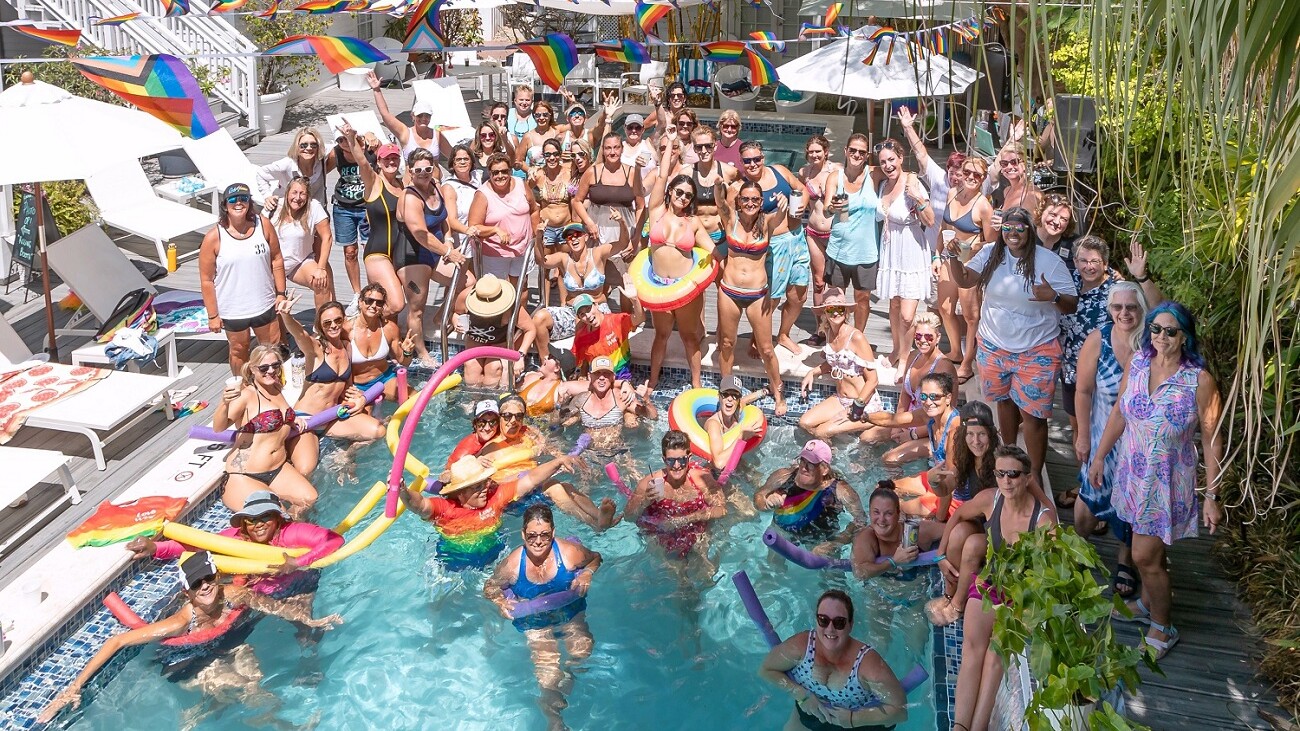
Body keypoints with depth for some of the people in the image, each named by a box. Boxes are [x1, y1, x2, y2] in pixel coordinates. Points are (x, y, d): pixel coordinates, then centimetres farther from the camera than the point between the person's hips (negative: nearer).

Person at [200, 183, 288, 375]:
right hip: (233, 310, -2)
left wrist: (281, 293, 0)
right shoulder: (214, 238, -15)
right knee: (239, 351, 17)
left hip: (265, 305, 2)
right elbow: (206, 280, -11)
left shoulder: (263, 225, -8)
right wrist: (212, 315, -9)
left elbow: (276, 259, 2)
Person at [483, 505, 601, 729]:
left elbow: (595, 557, 4)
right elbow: (490, 586, 1)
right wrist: (501, 602, -18)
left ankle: (567, 673, 2)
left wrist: (587, 574, -16)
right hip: (535, 624, -1)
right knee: (548, 681, -17)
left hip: (572, 615, 1)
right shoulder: (512, 564, -16)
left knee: (583, 651, -28)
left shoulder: (569, 552, -16)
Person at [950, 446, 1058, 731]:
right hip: (989, 580, 2)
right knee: (972, 645, -22)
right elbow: (957, 516, 13)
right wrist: (941, 554, 13)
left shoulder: (1044, 517, -18)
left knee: (997, 648, -26)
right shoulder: (989, 499, -8)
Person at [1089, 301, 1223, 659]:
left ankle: (1163, 628, 24)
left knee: (1145, 556, 1)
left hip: (1168, 481, -4)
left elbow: (1211, 441, -14)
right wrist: (1099, 456, 12)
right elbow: (1119, 412, 7)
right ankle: (1147, 603, 45)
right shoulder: (1137, 362, -6)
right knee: (1148, 546, 21)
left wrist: (1212, 497, -12)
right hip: (1133, 472, 4)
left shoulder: (1200, 381, -20)